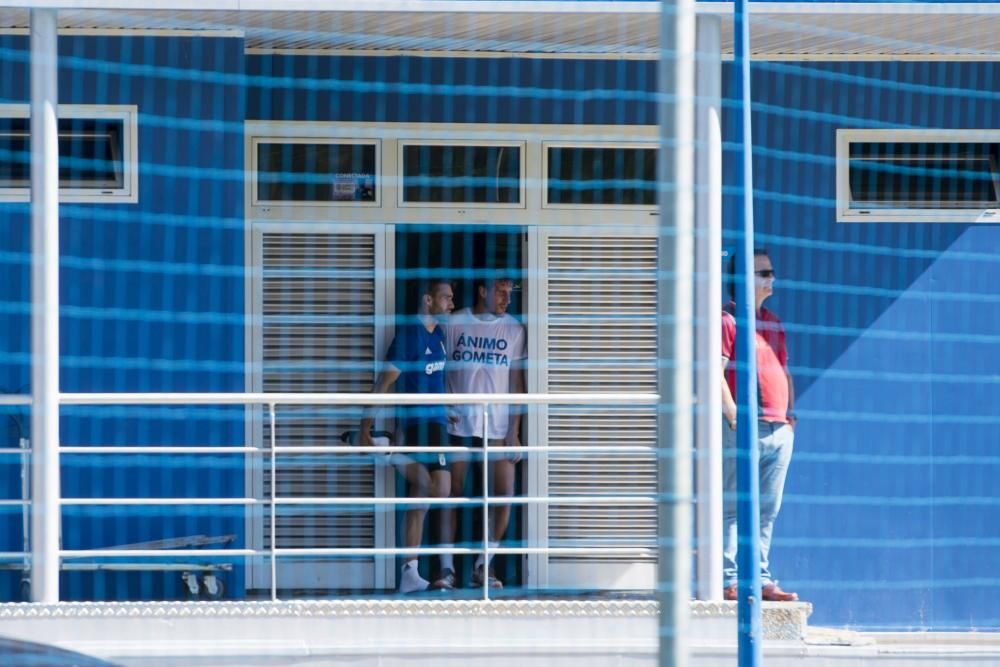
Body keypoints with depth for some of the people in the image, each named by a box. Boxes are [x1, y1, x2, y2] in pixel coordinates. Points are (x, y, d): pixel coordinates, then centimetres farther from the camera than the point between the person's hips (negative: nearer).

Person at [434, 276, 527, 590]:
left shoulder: (514, 329, 6)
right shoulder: (454, 323, 2)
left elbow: (516, 383, 6)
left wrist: (514, 432, 0)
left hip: (497, 425, 1)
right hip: (457, 423, -1)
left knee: (504, 494, -5)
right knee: (452, 493, -2)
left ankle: (483, 567, 7)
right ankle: (447, 568, 3)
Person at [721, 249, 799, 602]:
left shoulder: (774, 324, 20)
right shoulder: (727, 320, -5)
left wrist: (789, 414, 15)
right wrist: (733, 415, -18)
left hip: (779, 429, 8)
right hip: (743, 429, -8)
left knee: (767, 511, 7)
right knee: (732, 507, -6)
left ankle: (761, 579, 10)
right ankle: (728, 580, -6)